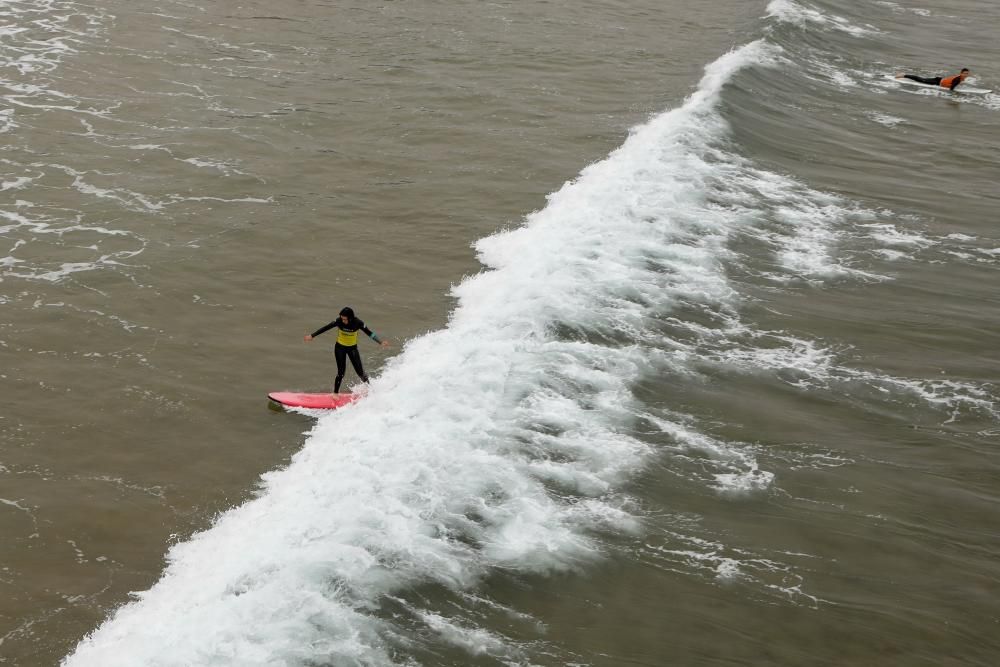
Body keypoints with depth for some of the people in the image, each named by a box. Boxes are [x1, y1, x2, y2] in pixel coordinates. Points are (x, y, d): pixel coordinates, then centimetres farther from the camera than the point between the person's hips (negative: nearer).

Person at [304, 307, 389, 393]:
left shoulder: (358, 323, -22)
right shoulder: (339, 321, -22)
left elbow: (369, 333, -15)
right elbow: (325, 328, -17)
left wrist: (380, 342, -21)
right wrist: (312, 335, -18)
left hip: (353, 348, 0)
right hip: (340, 348, 0)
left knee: (360, 372, -2)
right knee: (341, 372, -5)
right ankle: (336, 393, 11)